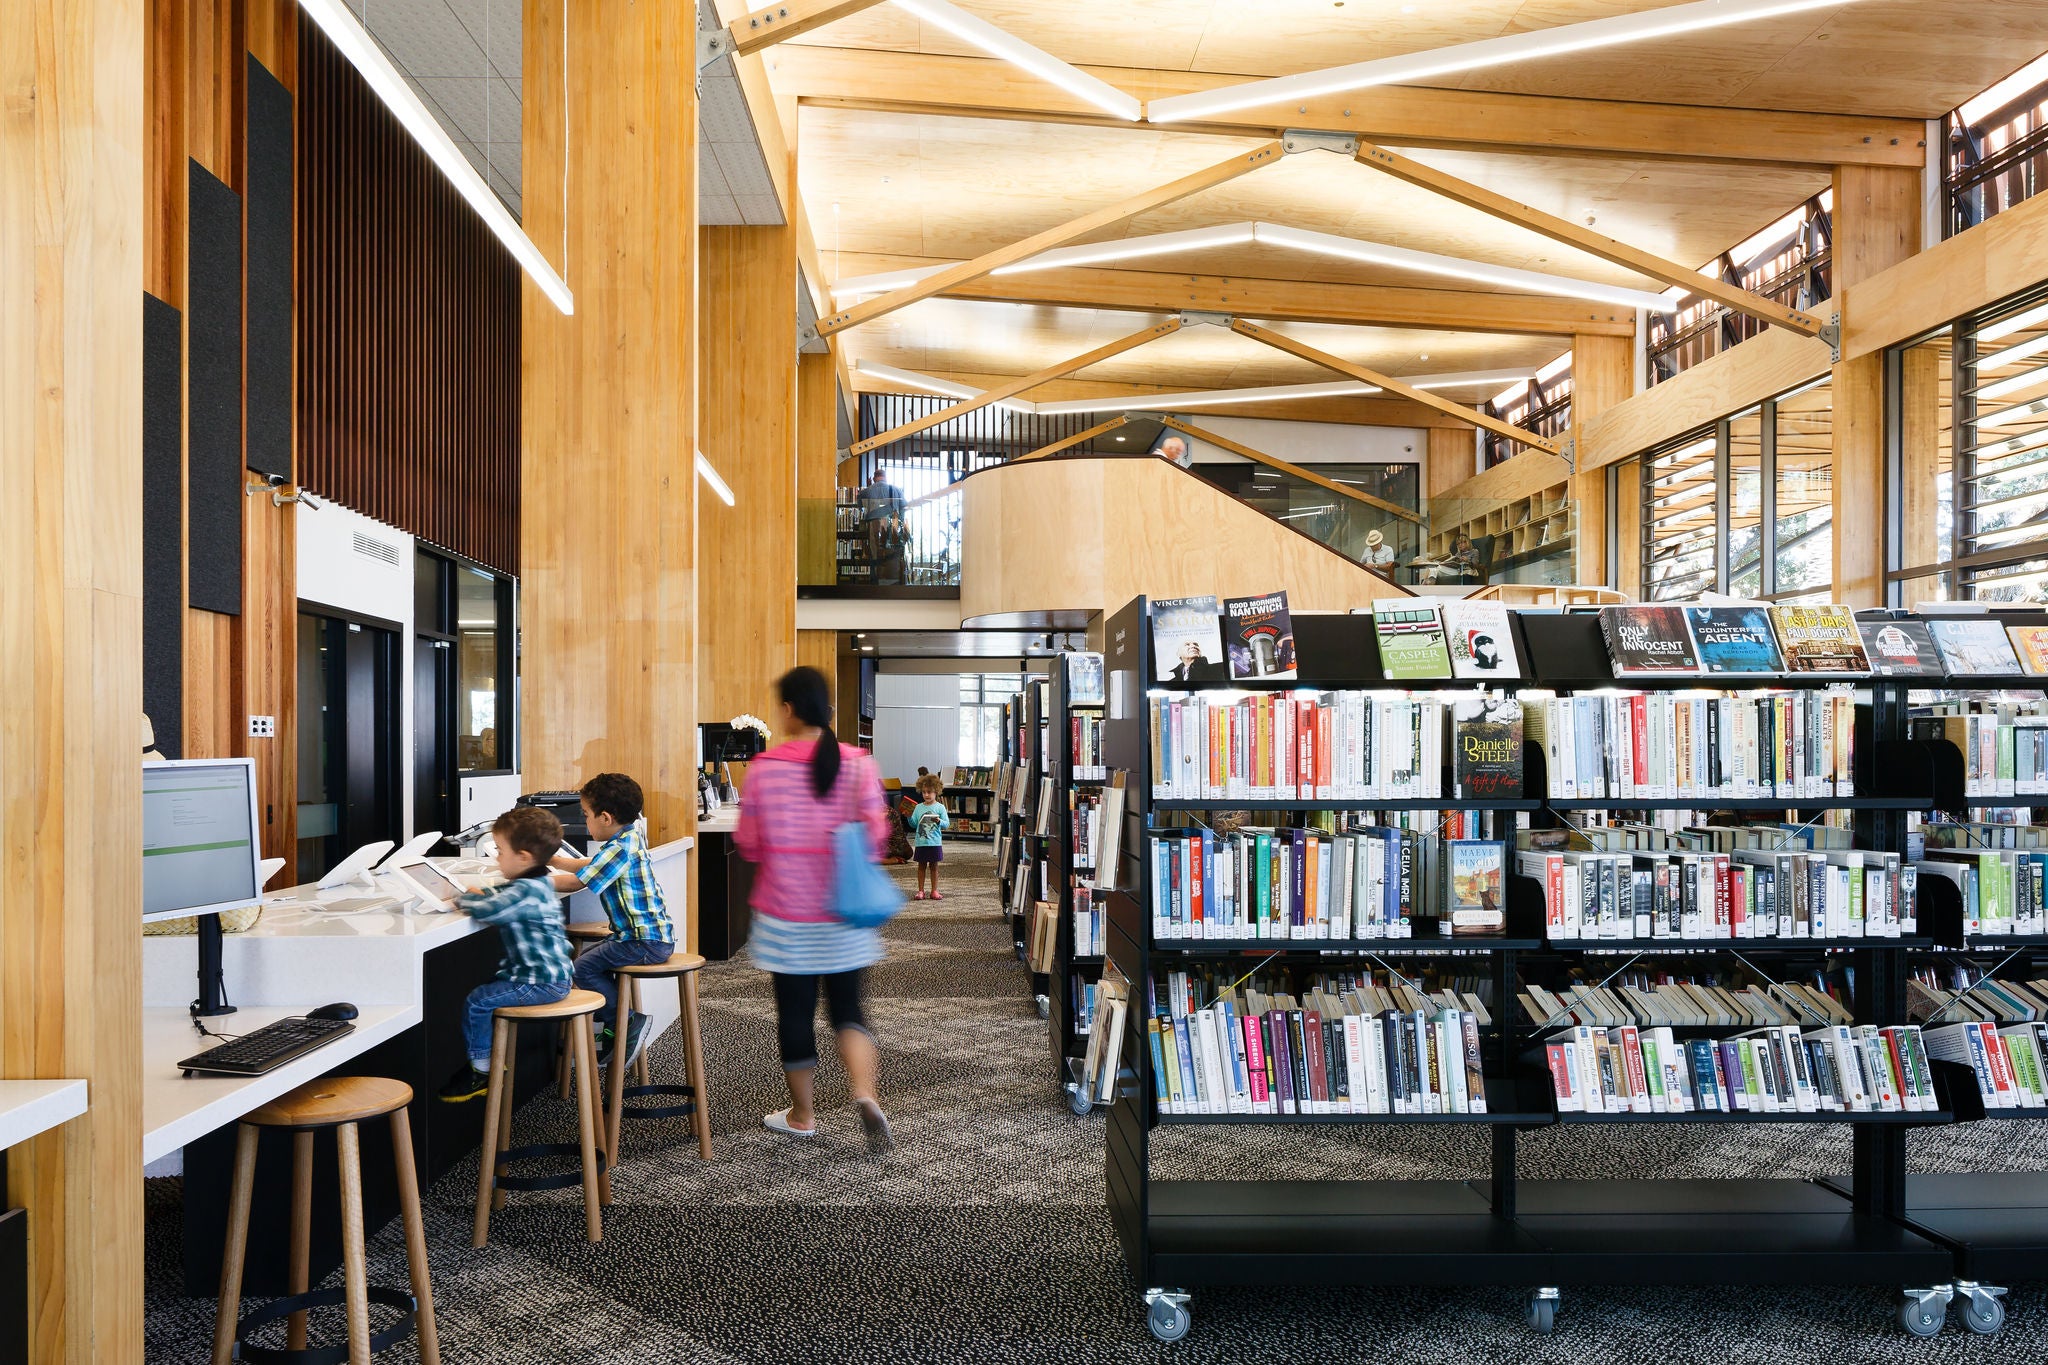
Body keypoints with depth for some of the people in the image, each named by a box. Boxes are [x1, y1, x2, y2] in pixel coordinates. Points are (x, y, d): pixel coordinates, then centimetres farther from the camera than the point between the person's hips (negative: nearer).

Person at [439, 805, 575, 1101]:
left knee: (477, 1002, -10)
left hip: (541, 982, -11)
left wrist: (462, 899, -12)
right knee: (487, 992, 20)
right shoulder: (534, 884, 12)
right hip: (550, 976, 11)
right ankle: (481, 1060, 25)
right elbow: (499, 895, 29)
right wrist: (474, 893, 12)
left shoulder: (526, 891, -22)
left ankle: (481, 1071, 2)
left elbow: (486, 910, -31)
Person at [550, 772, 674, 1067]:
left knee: (584, 968, -11)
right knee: (590, 957, 17)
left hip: (646, 941, -11)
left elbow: (575, 882, -19)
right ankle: (613, 1031, 17)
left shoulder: (619, 850, -19)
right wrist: (552, 860, 24)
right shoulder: (631, 838, 13)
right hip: (651, 934, 11)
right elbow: (589, 866, 28)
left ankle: (629, 1023, -2)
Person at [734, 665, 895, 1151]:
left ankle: (802, 1114, 23)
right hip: (844, 915, 1)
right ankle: (864, 1092, -7)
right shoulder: (858, 764, -7)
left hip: (787, 915, -1)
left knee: (795, 1010, 11)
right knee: (847, 1006, 14)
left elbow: (748, 845, -1)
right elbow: (875, 837, -6)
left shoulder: (763, 770, -9)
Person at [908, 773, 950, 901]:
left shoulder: (940, 807, -3)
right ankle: (921, 891, 13)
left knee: (934, 866, 7)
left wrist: (939, 821, -26)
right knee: (921, 866, 7)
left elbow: (947, 824, -7)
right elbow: (914, 824, 6)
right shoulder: (918, 807, 5)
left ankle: (934, 891, 13)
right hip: (920, 842, 2)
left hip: (935, 843, -2)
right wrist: (909, 817, -11)